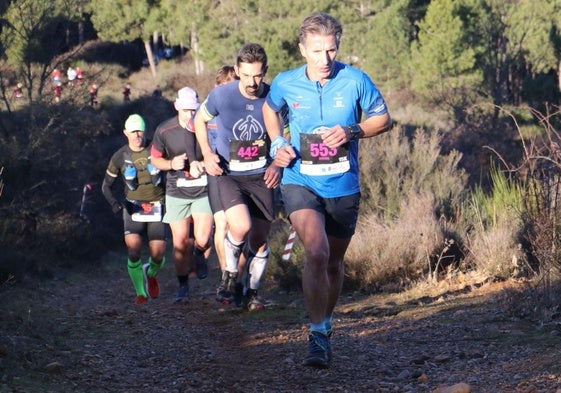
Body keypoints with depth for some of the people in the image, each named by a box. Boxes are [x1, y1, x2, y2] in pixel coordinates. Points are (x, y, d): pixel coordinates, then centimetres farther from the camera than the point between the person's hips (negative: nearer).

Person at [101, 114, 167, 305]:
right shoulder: (120, 157, -2)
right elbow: (106, 185, 7)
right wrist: (114, 202, -11)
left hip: (157, 206, 0)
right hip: (133, 207, 0)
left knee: (158, 255, -6)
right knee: (133, 250, -19)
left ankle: (150, 273, 31)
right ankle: (141, 293, -2)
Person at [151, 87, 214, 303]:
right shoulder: (164, 130, -7)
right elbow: (155, 159, 6)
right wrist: (171, 164, -14)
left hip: (204, 191, -1)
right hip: (177, 193, 1)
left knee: (202, 240, -14)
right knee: (180, 243, 1)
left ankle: (199, 255, 23)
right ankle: (183, 286, 20)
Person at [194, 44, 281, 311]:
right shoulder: (221, 96, -11)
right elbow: (200, 120, 9)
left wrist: (277, 164, -7)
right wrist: (207, 153, -5)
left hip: (261, 177, 2)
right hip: (228, 175, -2)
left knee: (260, 240, 5)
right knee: (241, 226, -25)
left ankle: (251, 292, 25)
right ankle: (230, 274, 2)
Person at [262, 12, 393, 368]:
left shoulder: (355, 81, -8)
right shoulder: (286, 84, -5)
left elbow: (384, 118, 4)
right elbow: (270, 109, 18)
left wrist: (352, 132, -14)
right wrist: (278, 145, 2)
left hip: (343, 188, 1)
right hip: (300, 183, -1)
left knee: (334, 262, 15)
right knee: (316, 252, -24)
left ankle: (327, 325, 39)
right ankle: (318, 336, -18)